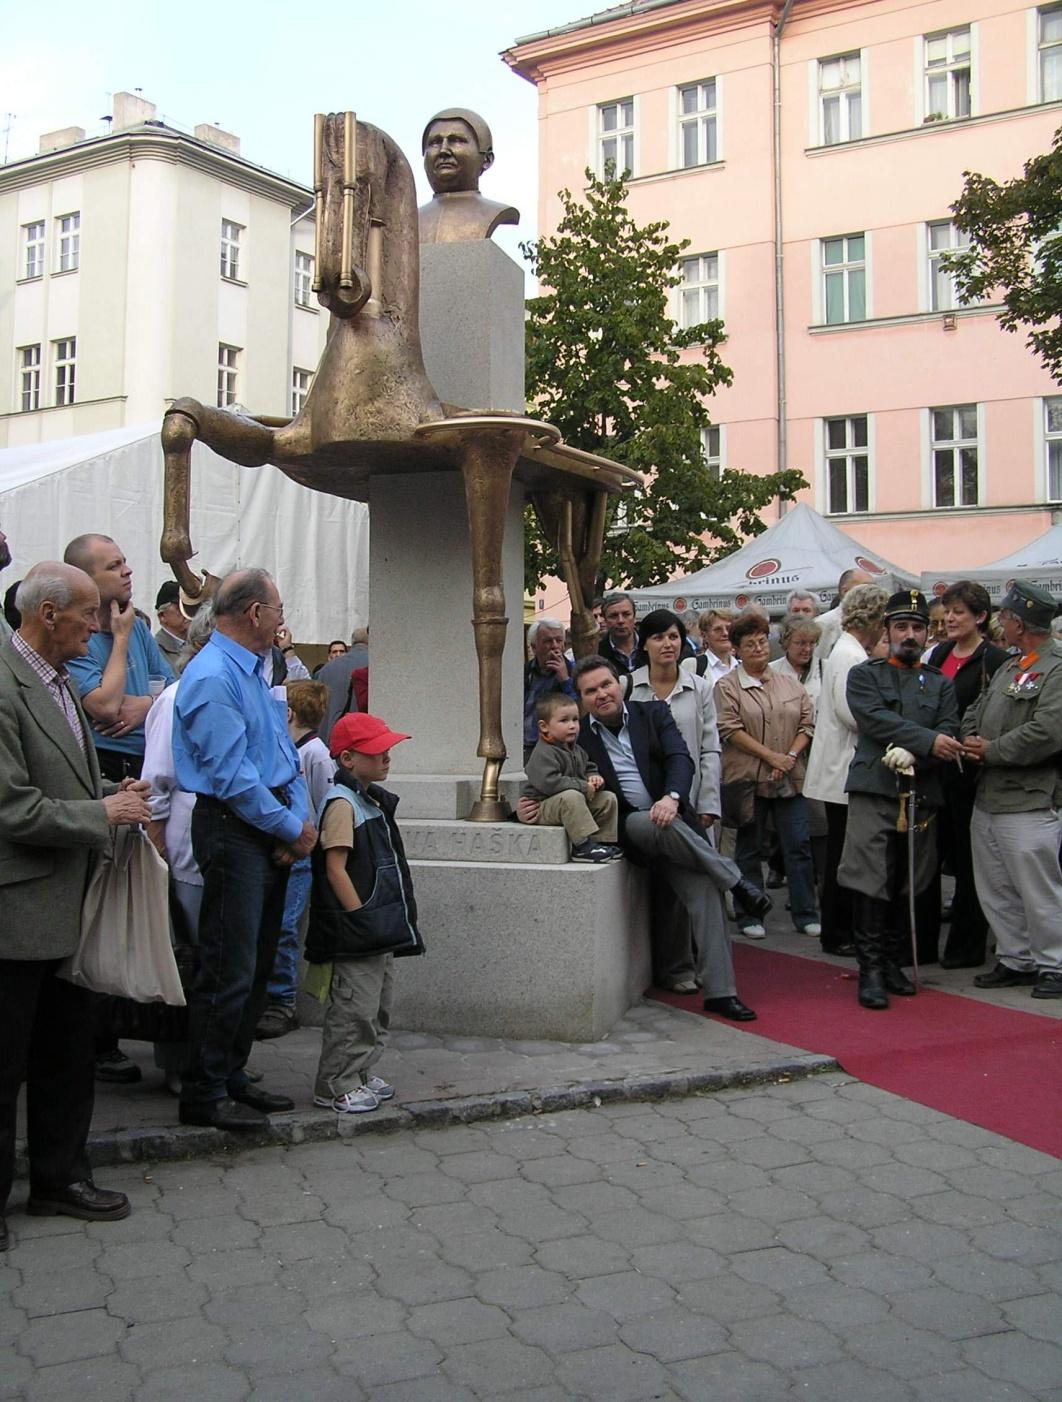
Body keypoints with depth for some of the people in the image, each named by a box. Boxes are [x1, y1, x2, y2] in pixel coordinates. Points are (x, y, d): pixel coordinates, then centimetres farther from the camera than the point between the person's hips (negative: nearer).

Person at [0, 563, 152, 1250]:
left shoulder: (59, 682, 11)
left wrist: (115, 794, 4)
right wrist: (105, 814, -14)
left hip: (67, 907, 9)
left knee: (67, 1053, 19)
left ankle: (60, 1177, 33)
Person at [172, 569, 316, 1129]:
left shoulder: (254, 671, 15)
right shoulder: (212, 677, -16)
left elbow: (283, 753, 16)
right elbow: (232, 774, -20)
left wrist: (300, 820, 1)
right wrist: (293, 829, -12)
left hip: (272, 831, 10)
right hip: (234, 830, -10)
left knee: (257, 964, 15)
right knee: (230, 971, -4)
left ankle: (231, 1077, 26)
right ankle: (204, 1094, 7)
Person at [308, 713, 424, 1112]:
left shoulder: (374, 799, 15)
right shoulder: (341, 802, -14)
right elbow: (335, 869, -19)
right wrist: (360, 916, -20)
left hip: (382, 928, 10)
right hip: (356, 930, -10)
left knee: (378, 1005, 16)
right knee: (355, 1008, -5)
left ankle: (360, 1075, 27)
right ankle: (335, 1086, 5)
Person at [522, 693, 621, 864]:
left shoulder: (576, 750, 12)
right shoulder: (542, 754, -19)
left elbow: (589, 769, 25)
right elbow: (548, 782, -32)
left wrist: (594, 778, -3)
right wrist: (583, 787, -26)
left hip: (575, 802, 9)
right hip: (542, 807, -9)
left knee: (608, 798, 0)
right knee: (572, 797, -37)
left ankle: (604, 842, 2)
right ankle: (583, 846, -34)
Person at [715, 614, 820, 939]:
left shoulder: (789, 684, 12)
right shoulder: (727, 687, -1)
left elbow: (806, 723, 9)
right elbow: (730, 729, -11)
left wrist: (791, 756, -8)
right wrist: (771, 756, -15)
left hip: (790, 779, 3)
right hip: (748, 778, -3)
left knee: (799, 845, 2)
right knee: (750, 849, 6)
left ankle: (806, 915, 11)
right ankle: (749, 917, 15)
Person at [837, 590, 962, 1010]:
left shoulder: (940, 685, 16)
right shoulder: (864, 675, 8)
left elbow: (948, 737, 2)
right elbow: (877, 721, -9)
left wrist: (911, 756, -16)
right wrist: (928, 741, -17)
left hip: (921, 797, 3)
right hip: (873, 791, -3)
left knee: (904, 886, 10)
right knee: (870, 883, -8)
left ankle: (893, 963, 21)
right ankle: (871, 970, -4)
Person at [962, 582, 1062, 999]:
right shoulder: (1009, 665, 16)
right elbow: (976, 709, 23)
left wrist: (991, 750, -14)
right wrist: (970, 738, 1)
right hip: (987, 798, 9)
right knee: (995, 890, 15)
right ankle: (1016, 960, 26)